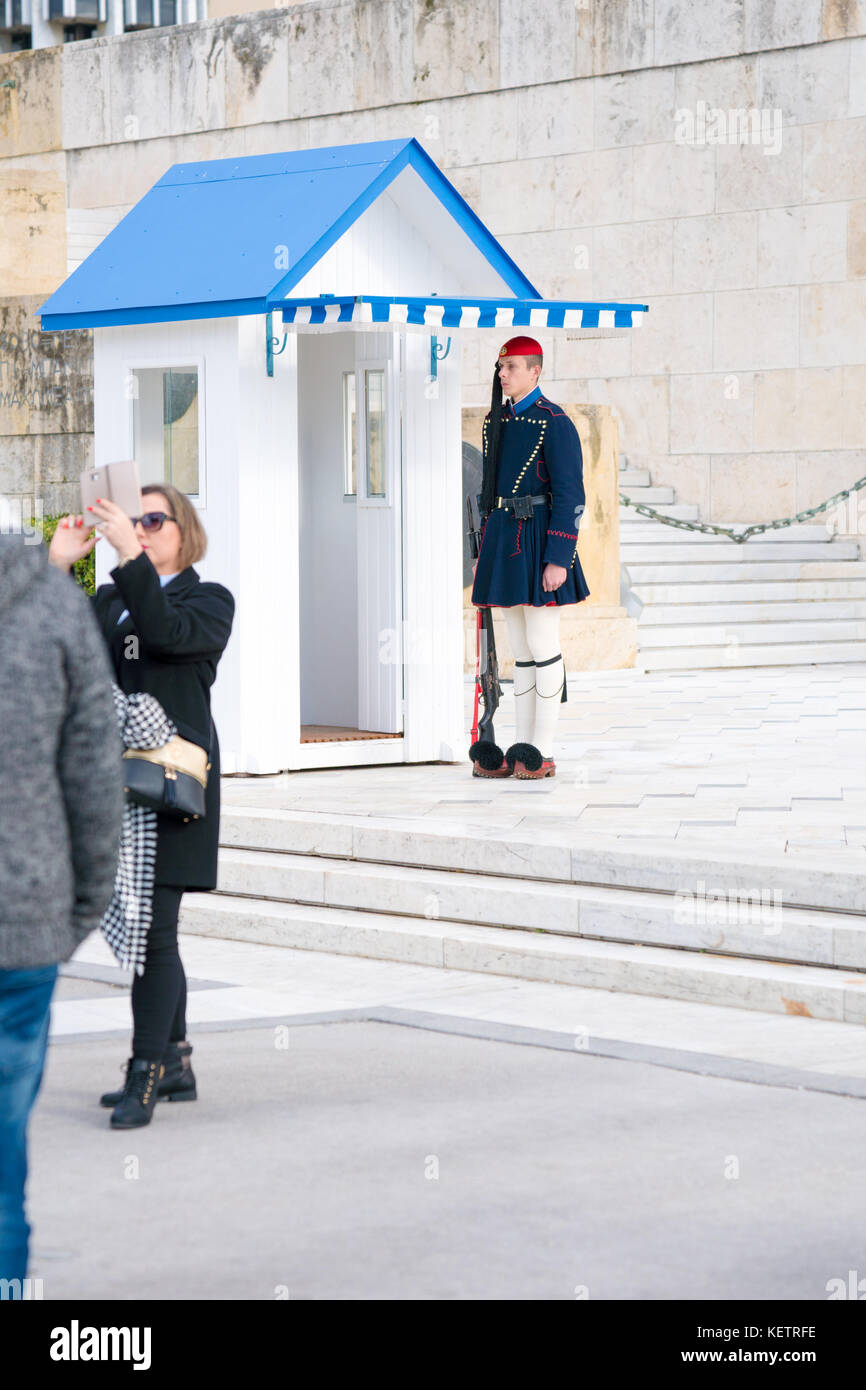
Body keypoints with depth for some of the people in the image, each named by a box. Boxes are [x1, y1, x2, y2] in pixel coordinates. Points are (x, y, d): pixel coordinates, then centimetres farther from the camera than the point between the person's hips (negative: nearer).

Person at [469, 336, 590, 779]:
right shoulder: (496, 421, 13)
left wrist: (558, 560, -19)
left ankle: (544, 754, 0)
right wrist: (483, 554, 17)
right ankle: (521, 752, 12)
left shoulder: (555, 423, -10)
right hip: (503, 539, 8)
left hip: (538, 542, -8)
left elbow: (570, 496, -14)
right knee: (521, 648, 10)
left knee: (542, 645, -5)